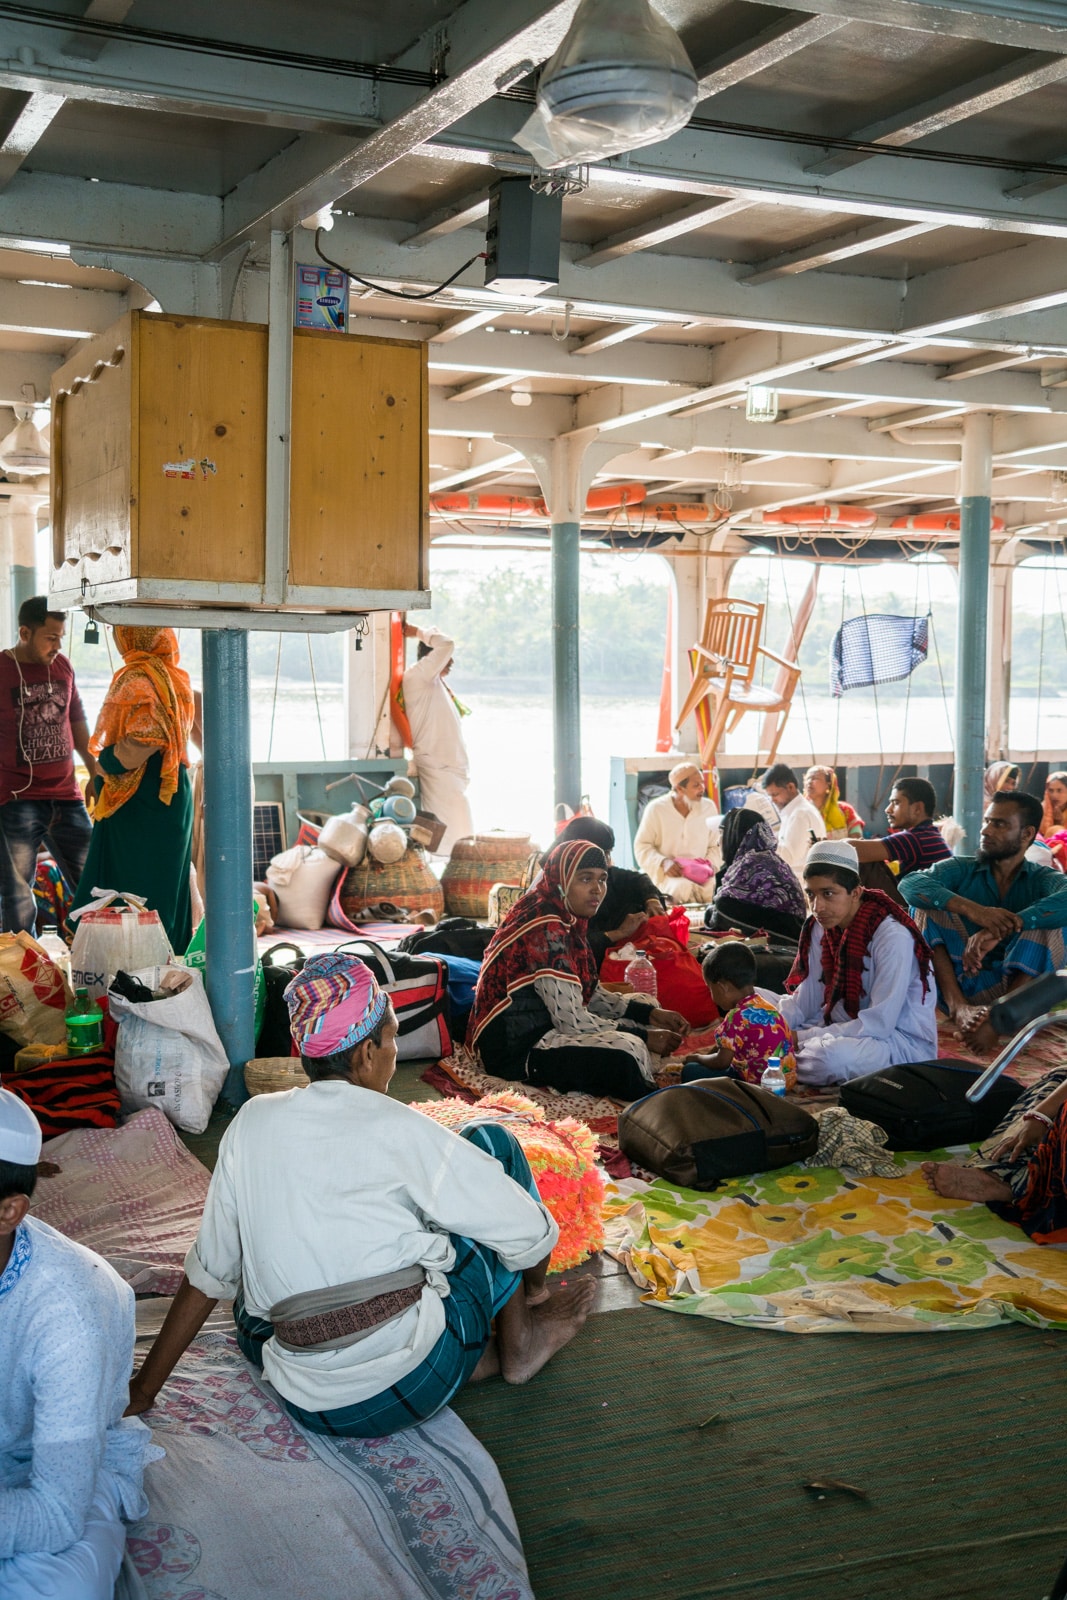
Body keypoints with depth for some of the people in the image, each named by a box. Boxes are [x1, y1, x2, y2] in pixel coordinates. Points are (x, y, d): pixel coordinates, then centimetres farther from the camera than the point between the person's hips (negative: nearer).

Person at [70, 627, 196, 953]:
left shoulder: (137, 678, -15)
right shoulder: (177, 678, 11)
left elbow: (144, 738, -25)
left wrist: (106, 762, -11)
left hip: (138, 799, -9)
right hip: (174, 792, 9)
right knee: (166, 883, 14)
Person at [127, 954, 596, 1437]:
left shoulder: (252, 1122, 5)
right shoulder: (397, 1129, -7)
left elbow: (208, 1270, 10)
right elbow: (527, 1232, -2)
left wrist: (144, 1387, 20)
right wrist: (533, 1287, 21)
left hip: (308, 1407, 4)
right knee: (491, 1143, 10)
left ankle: (485, 1356, 19)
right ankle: (519, 1339, 22)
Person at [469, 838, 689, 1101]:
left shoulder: (567, 920, 7)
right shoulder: (546, 930, -23)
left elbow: (592, 995, 12)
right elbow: (572, 1021, -25)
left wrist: (651, 1014, -2)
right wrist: (645, 1036, -17)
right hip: (514, 1048, -11)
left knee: (642, 1005, 16)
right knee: (626, 1051, -29)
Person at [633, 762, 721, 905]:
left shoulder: (708, 807, 6)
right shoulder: (656, 809, -3)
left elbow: (715, 846, 12)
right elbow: (641, 846, 0)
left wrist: (710, 863, -10)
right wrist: (663, 863, -19)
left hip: (701, 873, 3)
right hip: (665, 874, -3)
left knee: (718, 887, -31)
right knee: (684, 888, -37)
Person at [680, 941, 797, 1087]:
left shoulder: (737, 1017, -19)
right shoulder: (767, 1004, 8)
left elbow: (722, 1062, -12)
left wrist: (697, 1058, 6)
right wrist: (709, 1055, 21)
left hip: (758, 1084, -9)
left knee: (690, 1071, -5)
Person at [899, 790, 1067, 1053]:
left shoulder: (1043, 879, 4)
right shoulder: (963, 869, 9)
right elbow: (909, 884, -13)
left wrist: (1000, 929, -36)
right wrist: (970, 909, -30)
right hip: (954, 984, 2)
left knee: (1046, 923, -20)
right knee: (929, 902, -11)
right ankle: (960, 1008, -31)